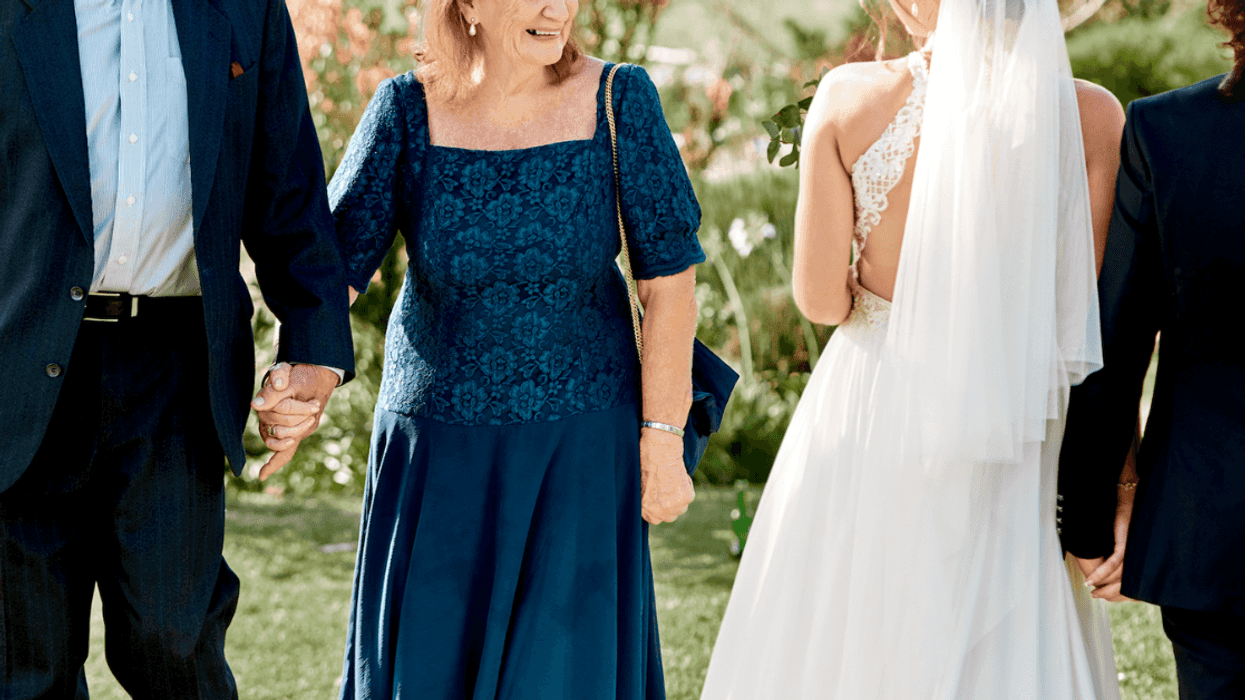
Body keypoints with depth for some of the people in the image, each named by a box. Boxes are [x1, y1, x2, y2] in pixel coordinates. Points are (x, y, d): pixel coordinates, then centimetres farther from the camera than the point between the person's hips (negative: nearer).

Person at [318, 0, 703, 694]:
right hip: (439, 448, 1)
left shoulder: (618, 99, -9)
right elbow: (338, 263, -11)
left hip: (580, 452, -1)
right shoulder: (408, 111, -8)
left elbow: (670, 276, -7)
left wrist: (663, 442, -7)